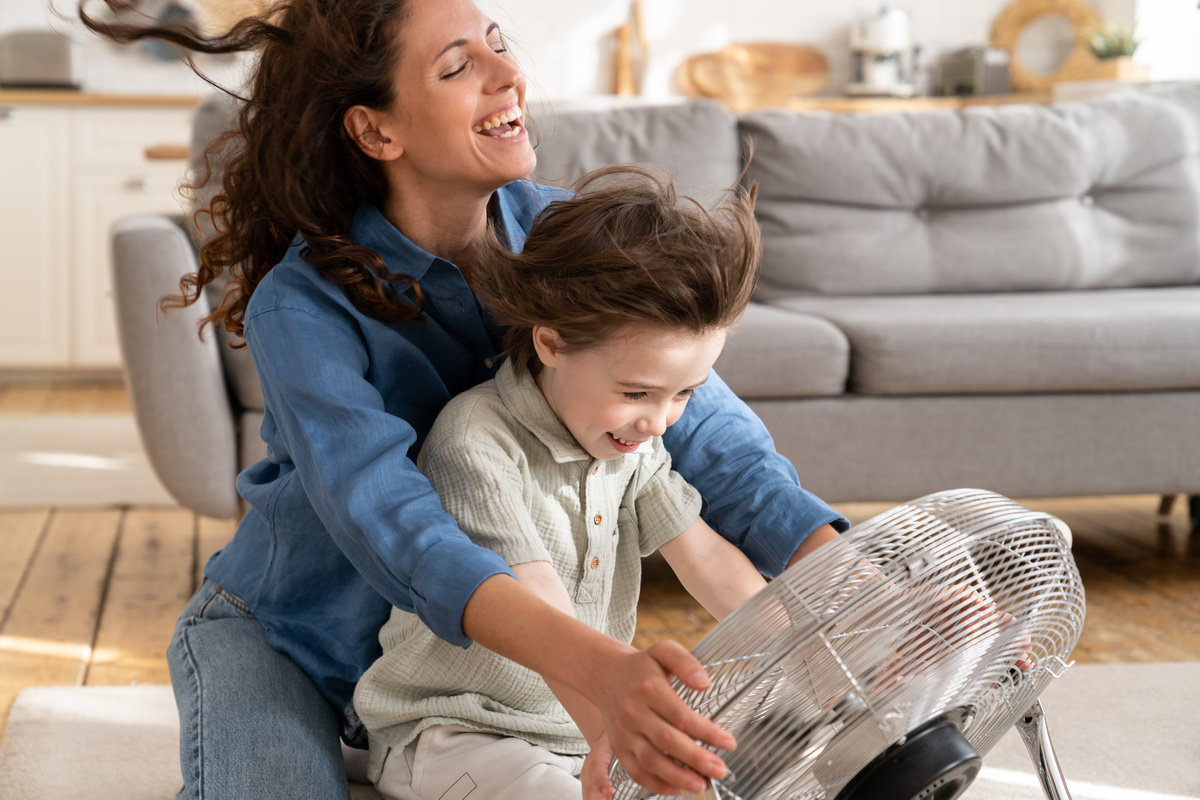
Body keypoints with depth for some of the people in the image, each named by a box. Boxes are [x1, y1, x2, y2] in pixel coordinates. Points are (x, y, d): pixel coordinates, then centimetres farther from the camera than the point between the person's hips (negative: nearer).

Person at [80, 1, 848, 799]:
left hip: (458, 649, 5)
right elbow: (386, 516, -41)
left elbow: (705, 430, -18)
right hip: (282, 635, -4)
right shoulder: (303, 306, -26)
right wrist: (599, 668, -57)